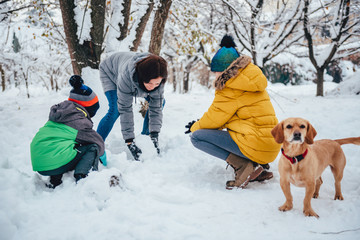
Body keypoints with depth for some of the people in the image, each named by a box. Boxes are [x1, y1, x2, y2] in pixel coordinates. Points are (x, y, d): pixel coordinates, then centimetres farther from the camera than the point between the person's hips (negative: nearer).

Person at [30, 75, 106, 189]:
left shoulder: (57, 115, 21)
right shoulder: (81, 123, 0)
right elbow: (98, 142, 10)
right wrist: (102, 157, 32)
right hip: (55, 165, -8)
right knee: (93, 148, 5)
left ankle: (55, 181, 19)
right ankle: (82, 177, -16)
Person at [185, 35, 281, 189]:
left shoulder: (232, 87, -12)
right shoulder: (250, 80, 16)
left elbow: (215, 117, -4)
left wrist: (195, 128, 15)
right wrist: (200, 124, 21)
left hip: (256, 145, -9)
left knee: (197, 137, -7)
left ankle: (244, 167, -12)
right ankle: (258, 168, 12)